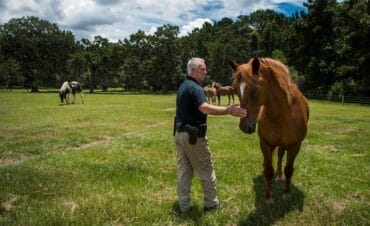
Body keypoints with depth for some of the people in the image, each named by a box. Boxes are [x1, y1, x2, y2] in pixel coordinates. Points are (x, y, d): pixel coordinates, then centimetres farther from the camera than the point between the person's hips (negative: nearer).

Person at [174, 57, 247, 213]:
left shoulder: (182, 87, 13)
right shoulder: (195, 88, -18)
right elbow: (205, 108, -37)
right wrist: (228, 110, -45)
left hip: (179, 133, 9)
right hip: (193, 135, -9)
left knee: (183, 169, 12)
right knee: (206, 170, 6)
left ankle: (184, 204, 19)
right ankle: (211, 203, 18)